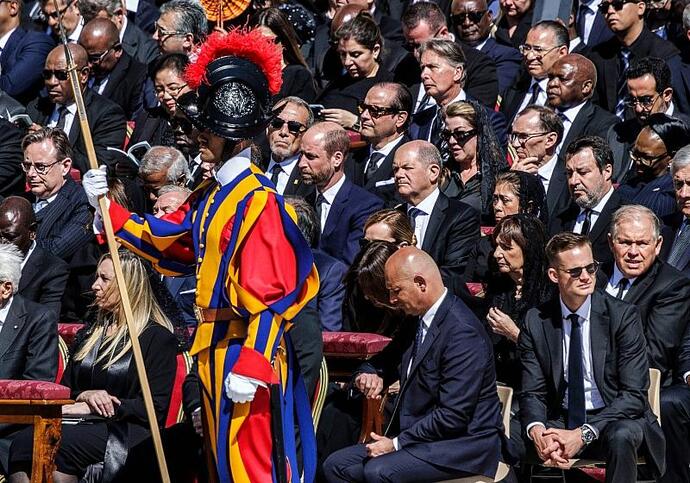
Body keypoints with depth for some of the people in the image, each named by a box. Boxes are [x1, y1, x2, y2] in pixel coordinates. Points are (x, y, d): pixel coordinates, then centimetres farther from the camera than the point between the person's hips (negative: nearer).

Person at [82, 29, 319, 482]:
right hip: (214, 343, 10)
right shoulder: (211, 193, 11)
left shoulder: (258, 200, -18)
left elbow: (269, 294, -21)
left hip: (245, 347, -10)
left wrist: (249, 367, -24)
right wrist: (109, 208, 12)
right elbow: (164, 240, 22)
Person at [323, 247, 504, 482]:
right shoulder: (415, 323, 9)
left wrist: (397, 443, -18)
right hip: (419, 436, 10)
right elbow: (383, 363, 25)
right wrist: (367, 375, 0)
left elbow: (453, 416, -24)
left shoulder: (463, 333, -20)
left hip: (464, 445, -10)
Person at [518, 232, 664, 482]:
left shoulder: (623, 315, -7)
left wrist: (583, 434, -24)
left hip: (616, 418, -2)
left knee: (620, 436, -37)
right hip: (561, 422, 2)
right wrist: (537, 431, -24)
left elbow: (634, 395, -12)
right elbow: (532, 393, 1)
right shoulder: (536, 321, 2)